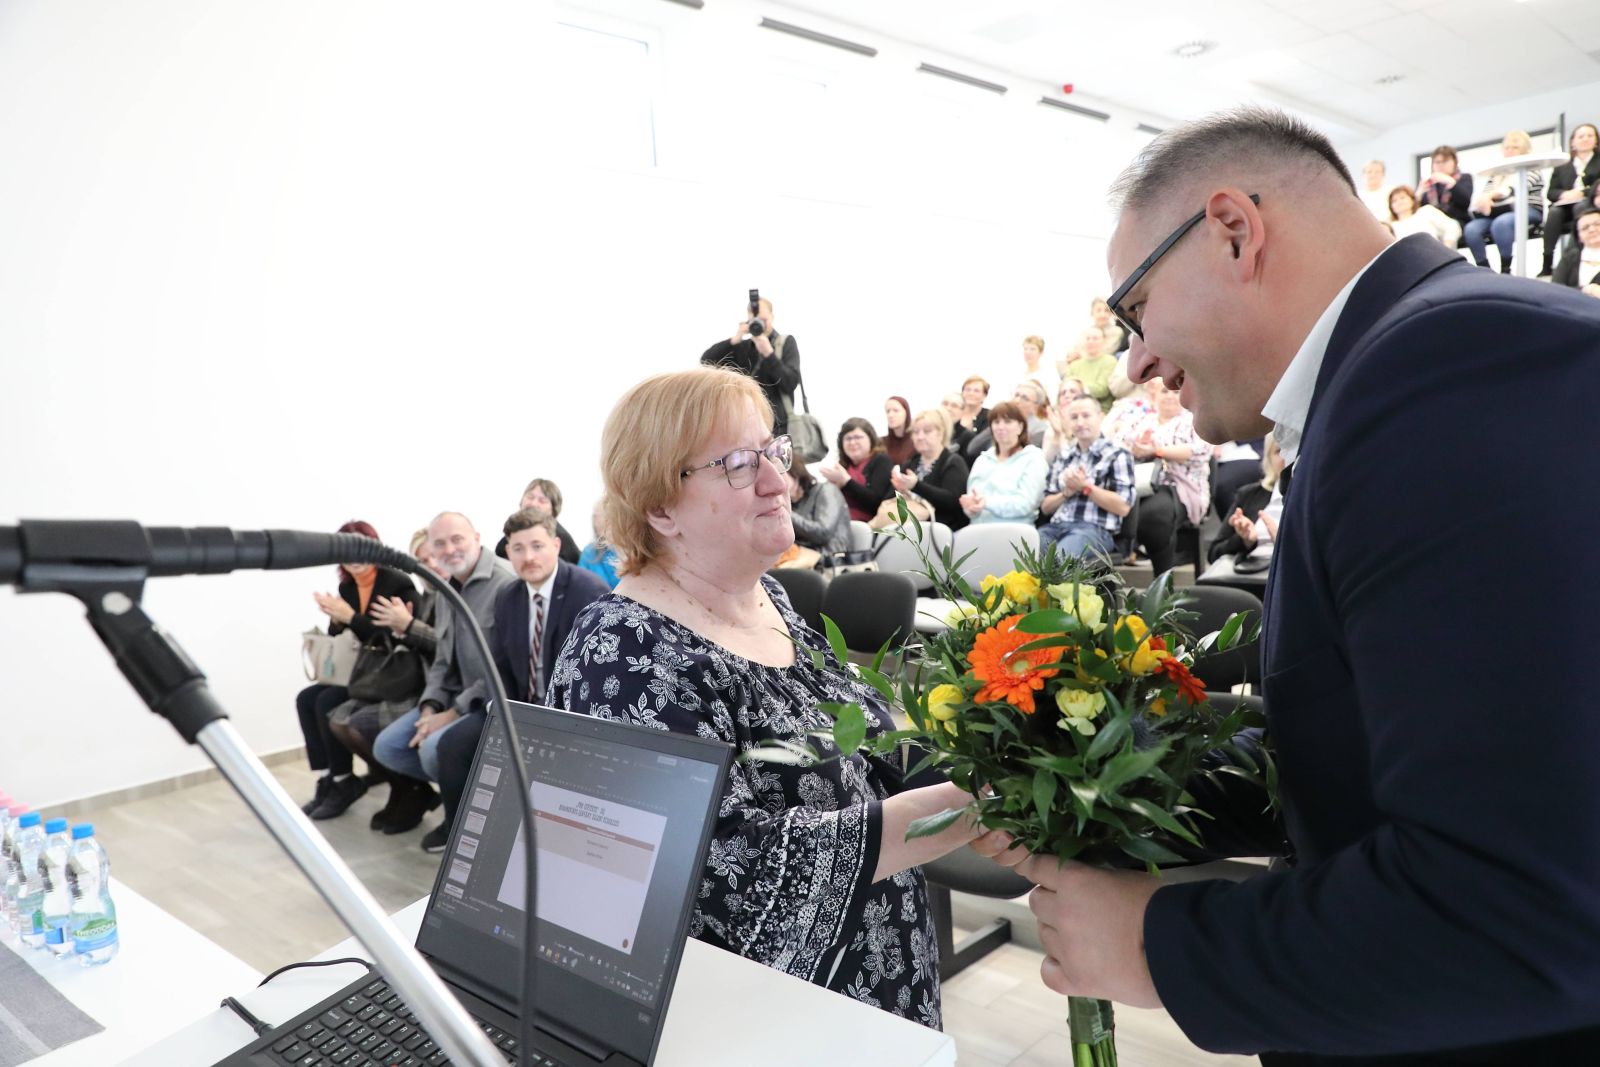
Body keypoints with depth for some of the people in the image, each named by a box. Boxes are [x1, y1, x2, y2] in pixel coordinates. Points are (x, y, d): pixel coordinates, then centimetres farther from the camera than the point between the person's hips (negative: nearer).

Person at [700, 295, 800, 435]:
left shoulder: (786, 342, 4)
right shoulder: (741, 347, 10)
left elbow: (791, 383, -8)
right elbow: (706, 361, 0)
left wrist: (768, 353, -17)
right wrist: (734, 340, -10)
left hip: (778, 427, -2)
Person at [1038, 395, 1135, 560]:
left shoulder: (1117, 455, 6)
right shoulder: (1063, 456, 22)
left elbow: (1123, 507, -4)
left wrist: (1085, 486, -8)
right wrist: (1066, 493, 1)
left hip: (1095, 529, -5)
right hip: (1056, 526, 5)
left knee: (1056, 559, -36)